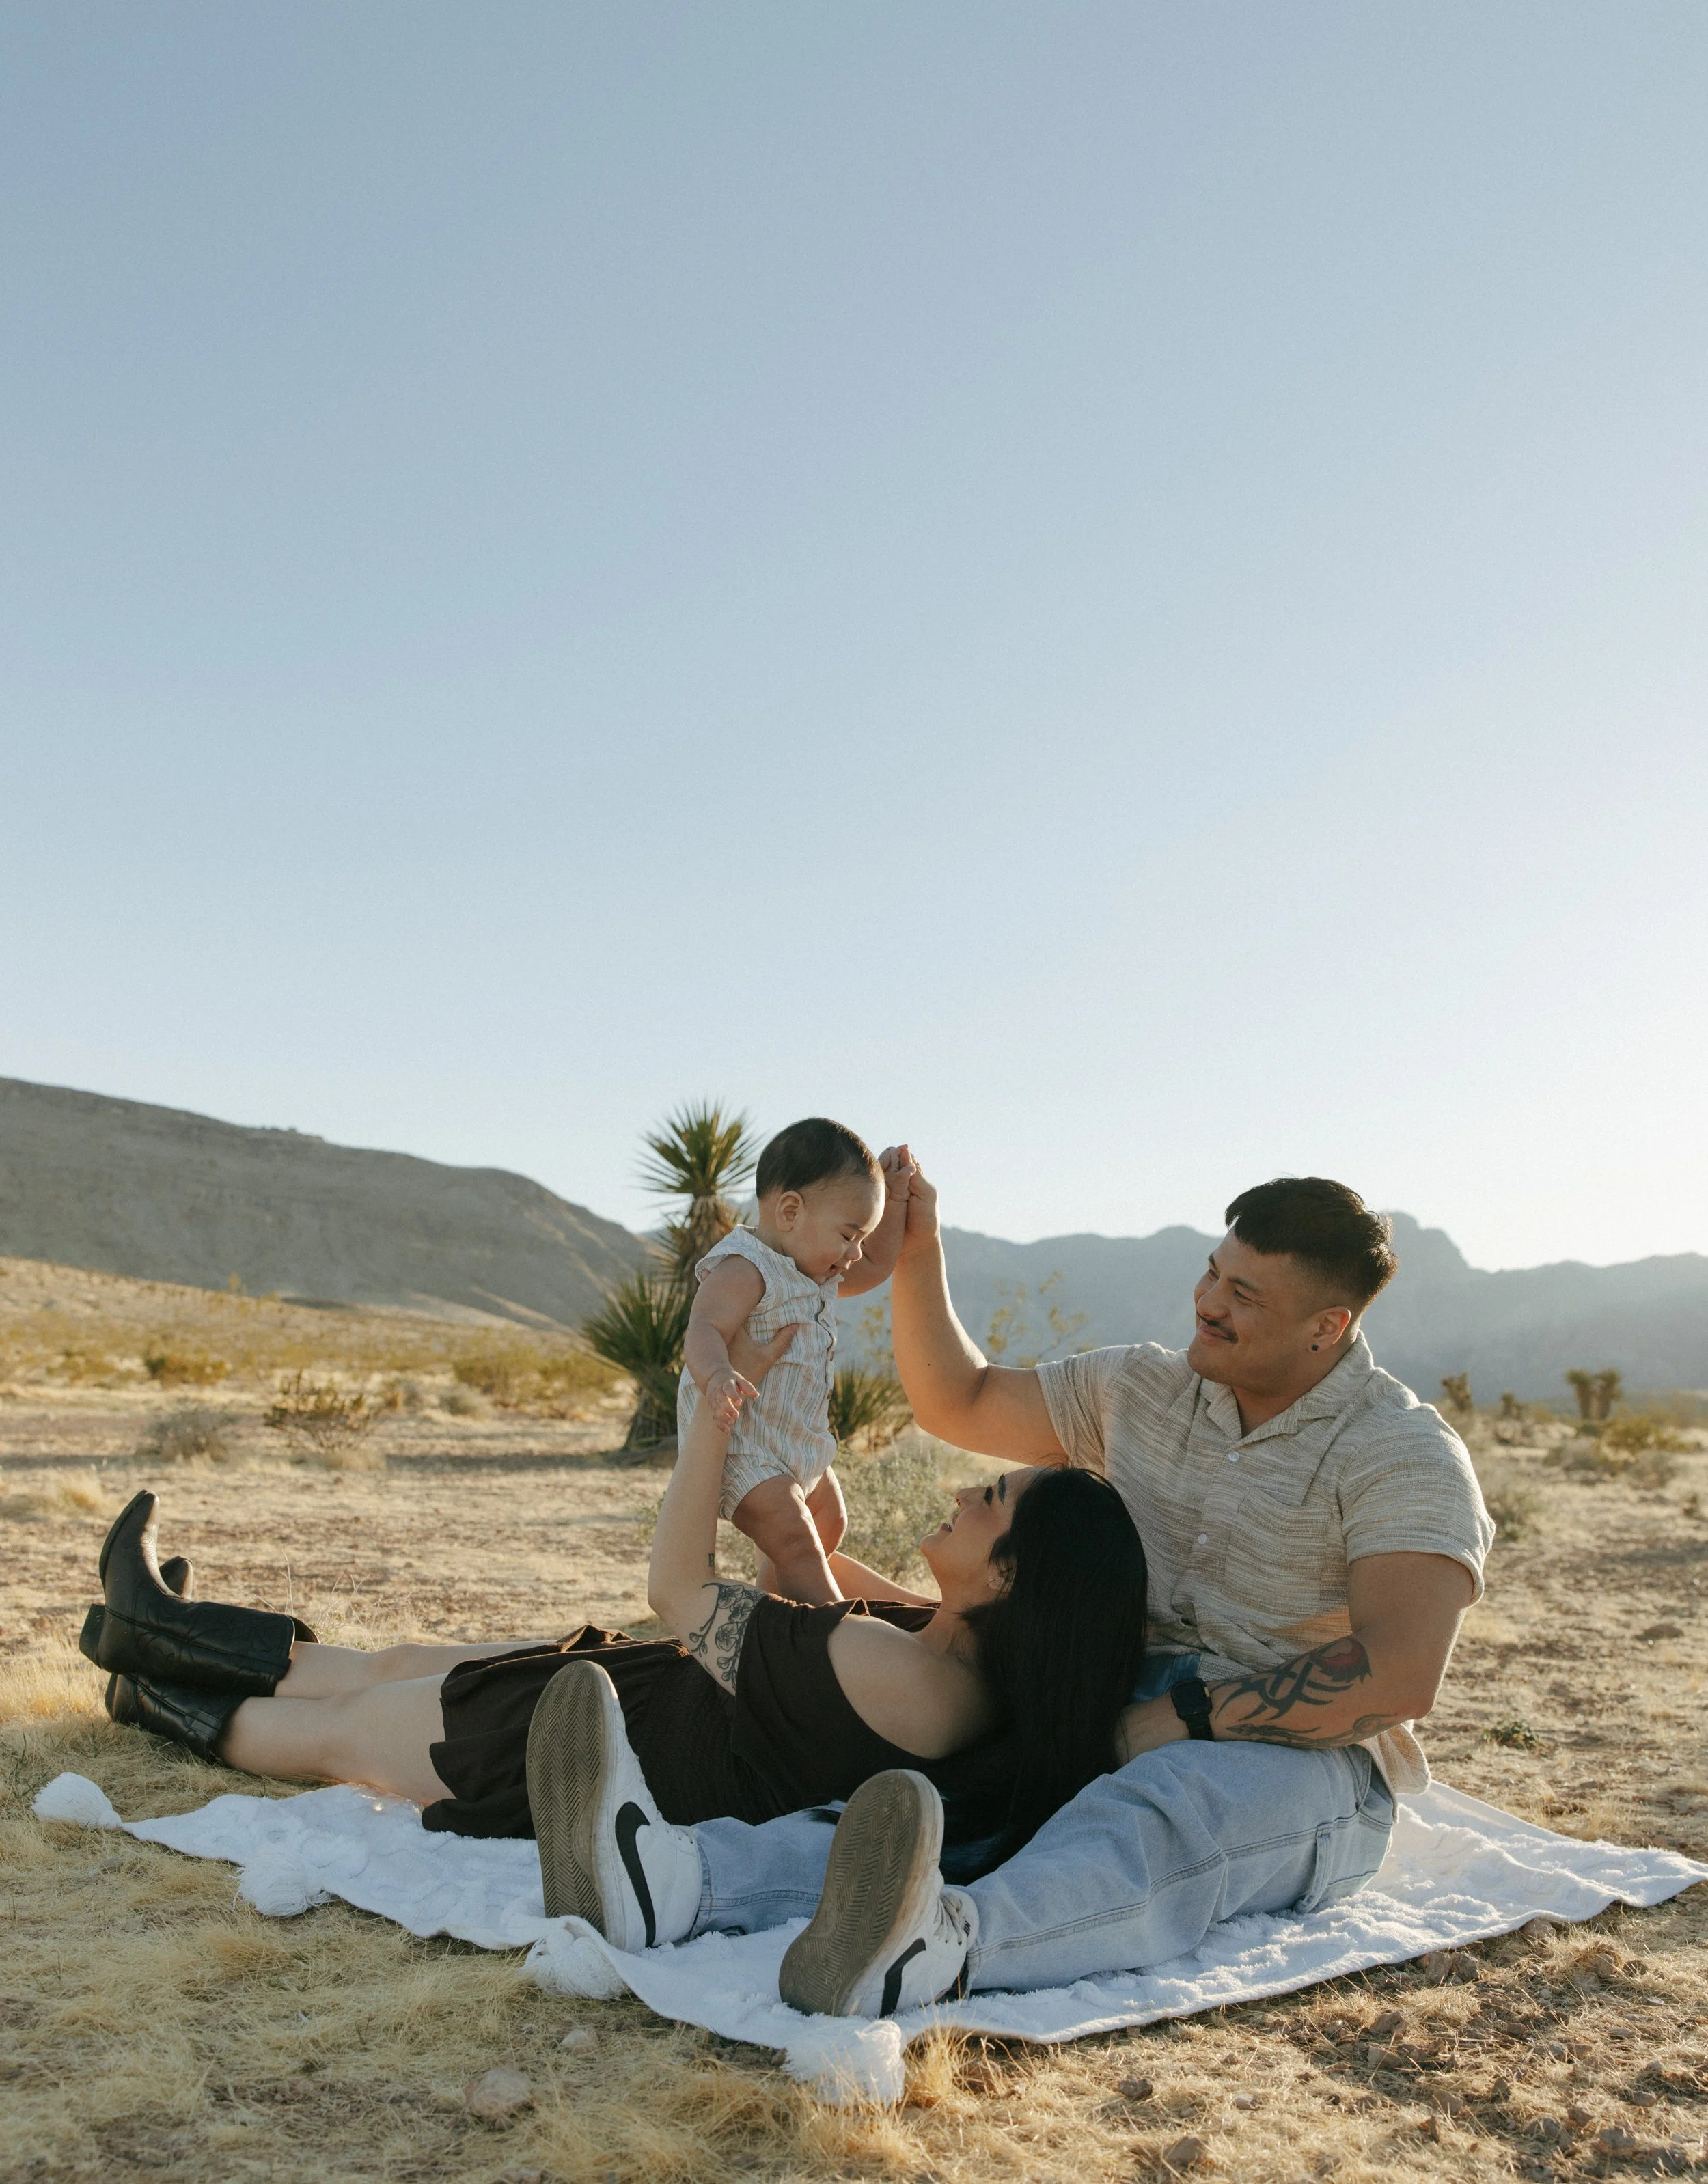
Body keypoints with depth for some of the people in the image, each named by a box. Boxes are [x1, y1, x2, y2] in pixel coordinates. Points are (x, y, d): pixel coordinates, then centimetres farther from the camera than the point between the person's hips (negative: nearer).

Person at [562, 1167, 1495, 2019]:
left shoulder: (1402, 1454, -9)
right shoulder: (1144, 1389, 11)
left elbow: (1399, 1674, -22)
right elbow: (960, 1404, 18)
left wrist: (1189, 1715, -20)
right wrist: (916, 1256, 6)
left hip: (1303, 1762, -6)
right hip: (1132, 1729, 6)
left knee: (1154, 1815, -40)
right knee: (933, 1791, -24)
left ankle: (930, 1949, -68)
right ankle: (681, 1876, -47)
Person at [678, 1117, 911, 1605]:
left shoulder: (818, 1274, 10)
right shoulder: (744, 1269, -22)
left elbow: (875, 1267, 22)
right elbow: (703, 1333, -34)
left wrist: (893, 1197, 12)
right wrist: (716, 1375, -55)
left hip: (796, 1447, 11)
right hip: (740, 1448, -11)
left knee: (829, 1522, 26)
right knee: (796, 1544, -22)